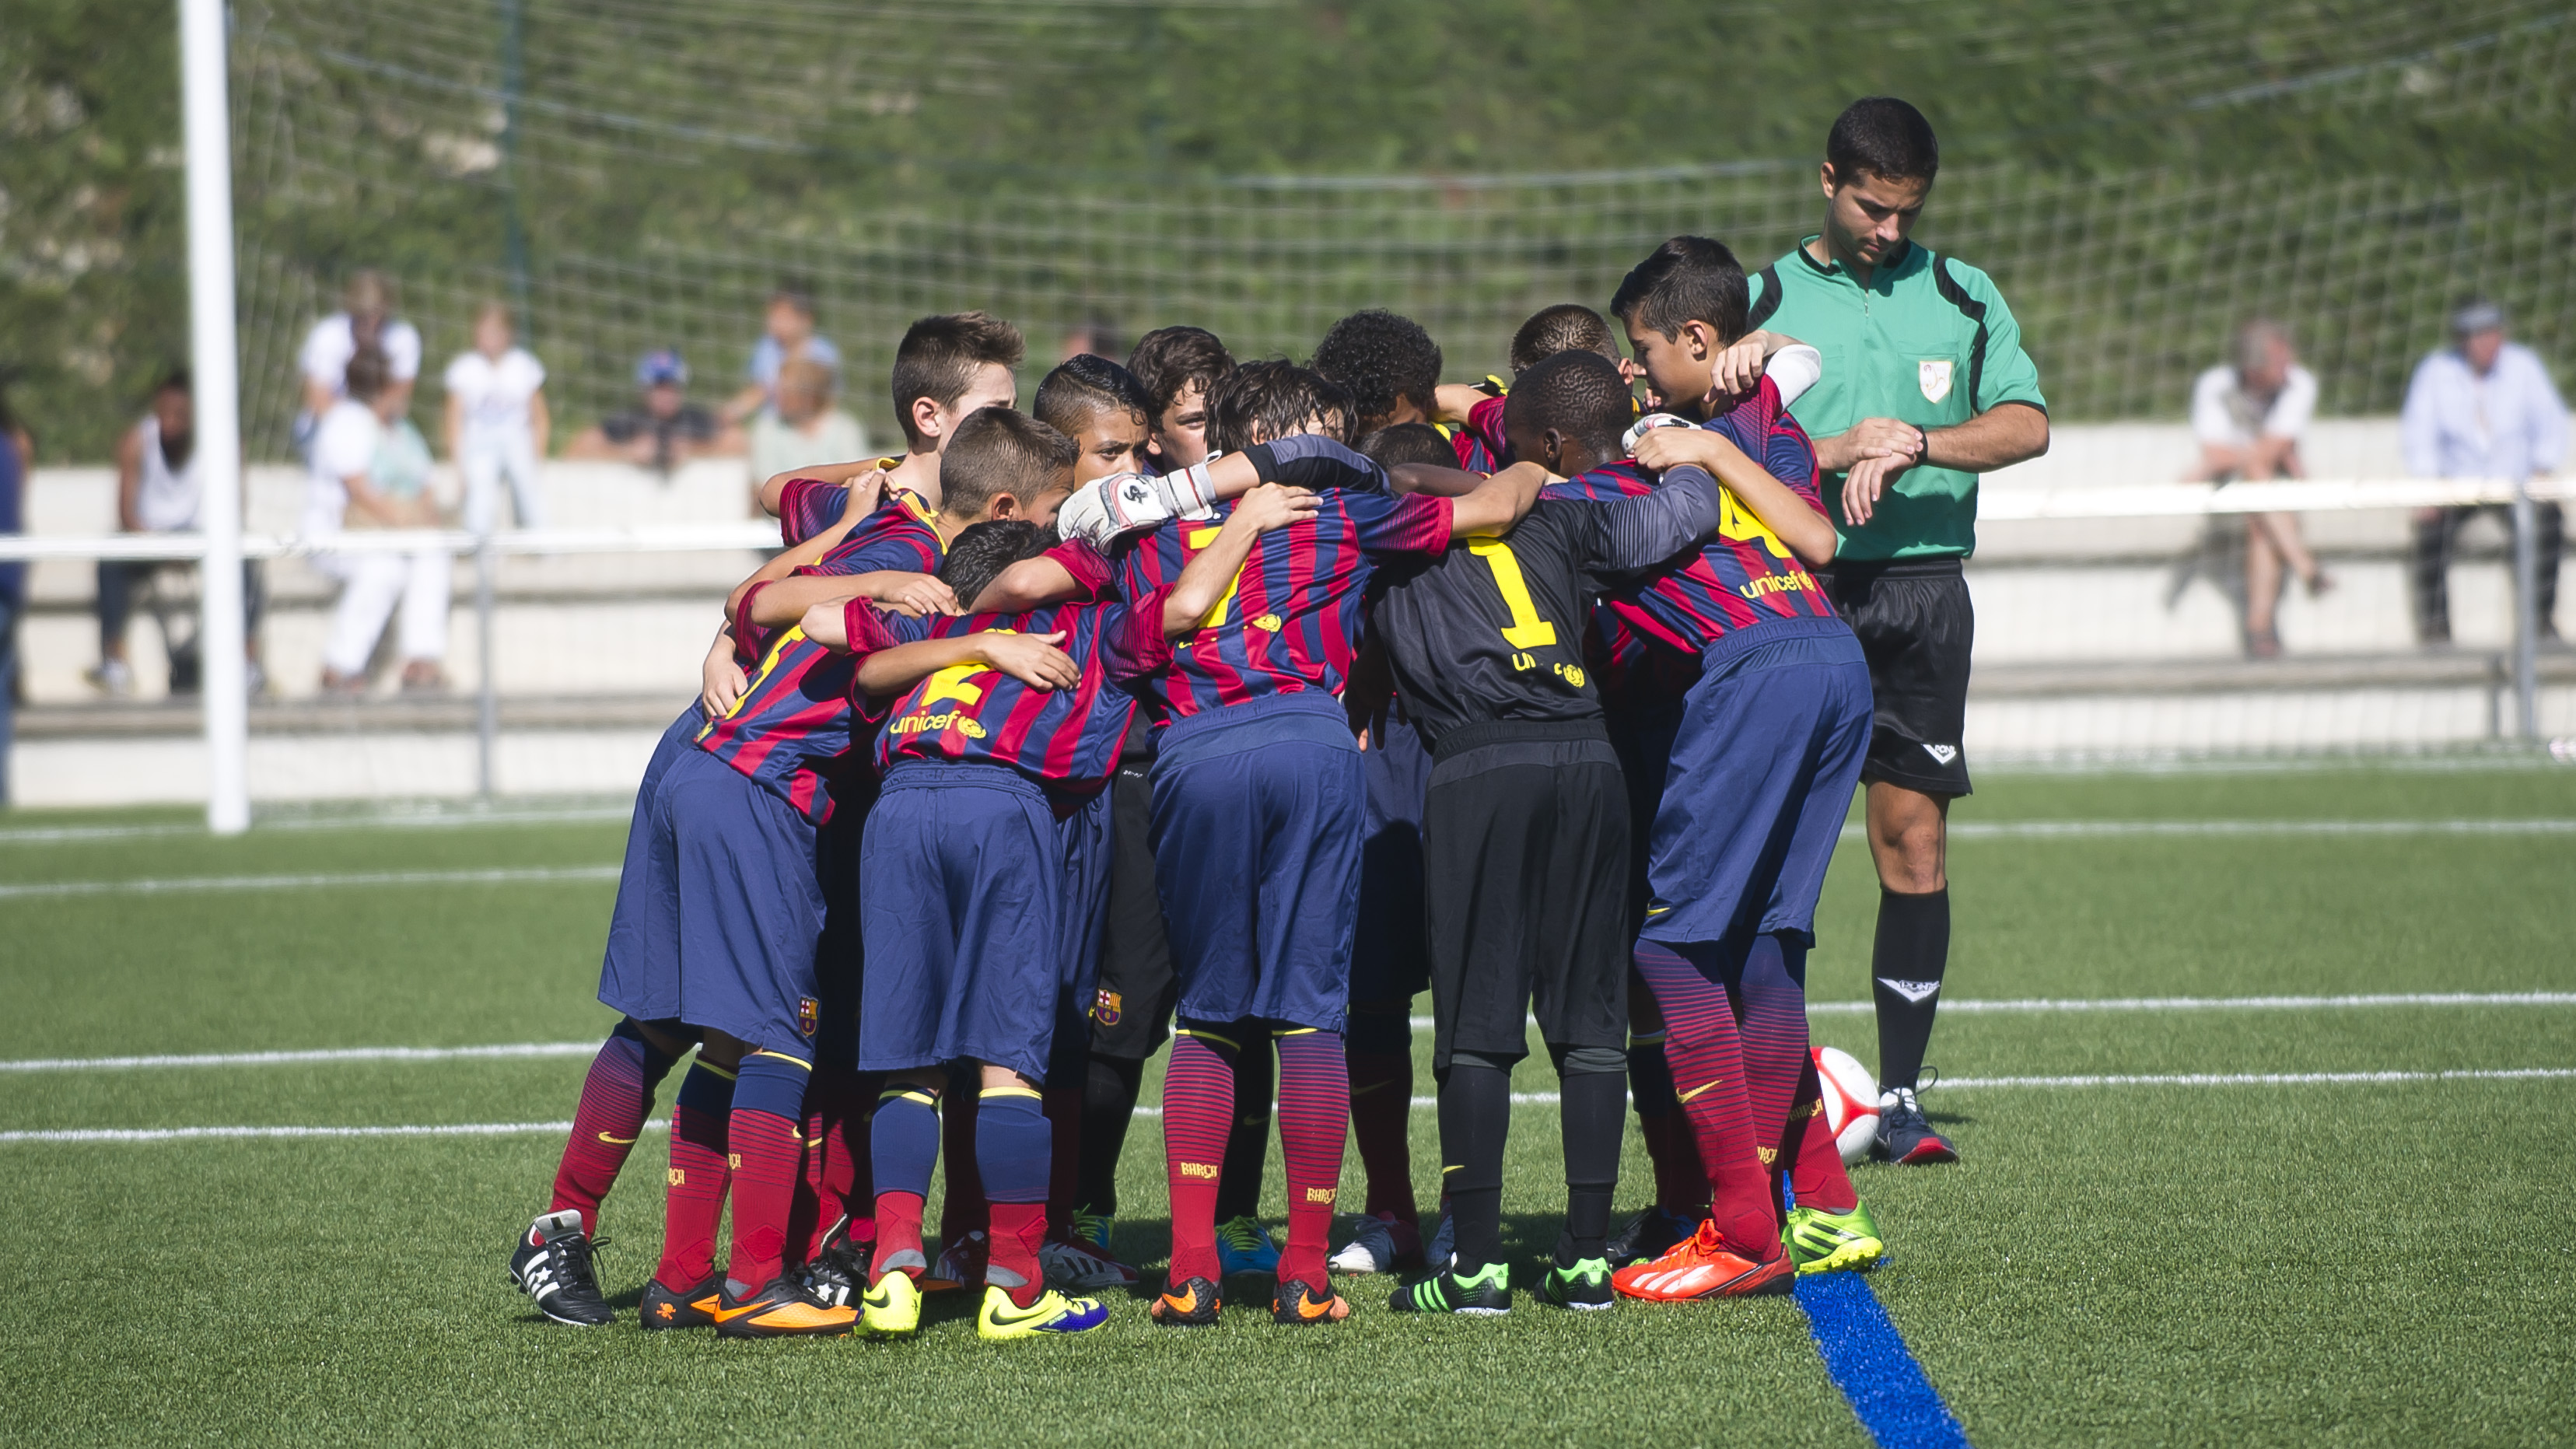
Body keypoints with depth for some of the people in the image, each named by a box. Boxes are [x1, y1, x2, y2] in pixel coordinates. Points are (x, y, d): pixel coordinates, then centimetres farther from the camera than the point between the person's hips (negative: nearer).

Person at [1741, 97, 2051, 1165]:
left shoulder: (1963, 296, 11)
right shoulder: (1763, 301, 6)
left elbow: (2025, 425, 0)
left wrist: (1913, 444, -16)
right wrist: (1840, 451, -15)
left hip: (1923, 587, 2)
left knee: (1914, 836, -1)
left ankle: (1900, 1097, 4)